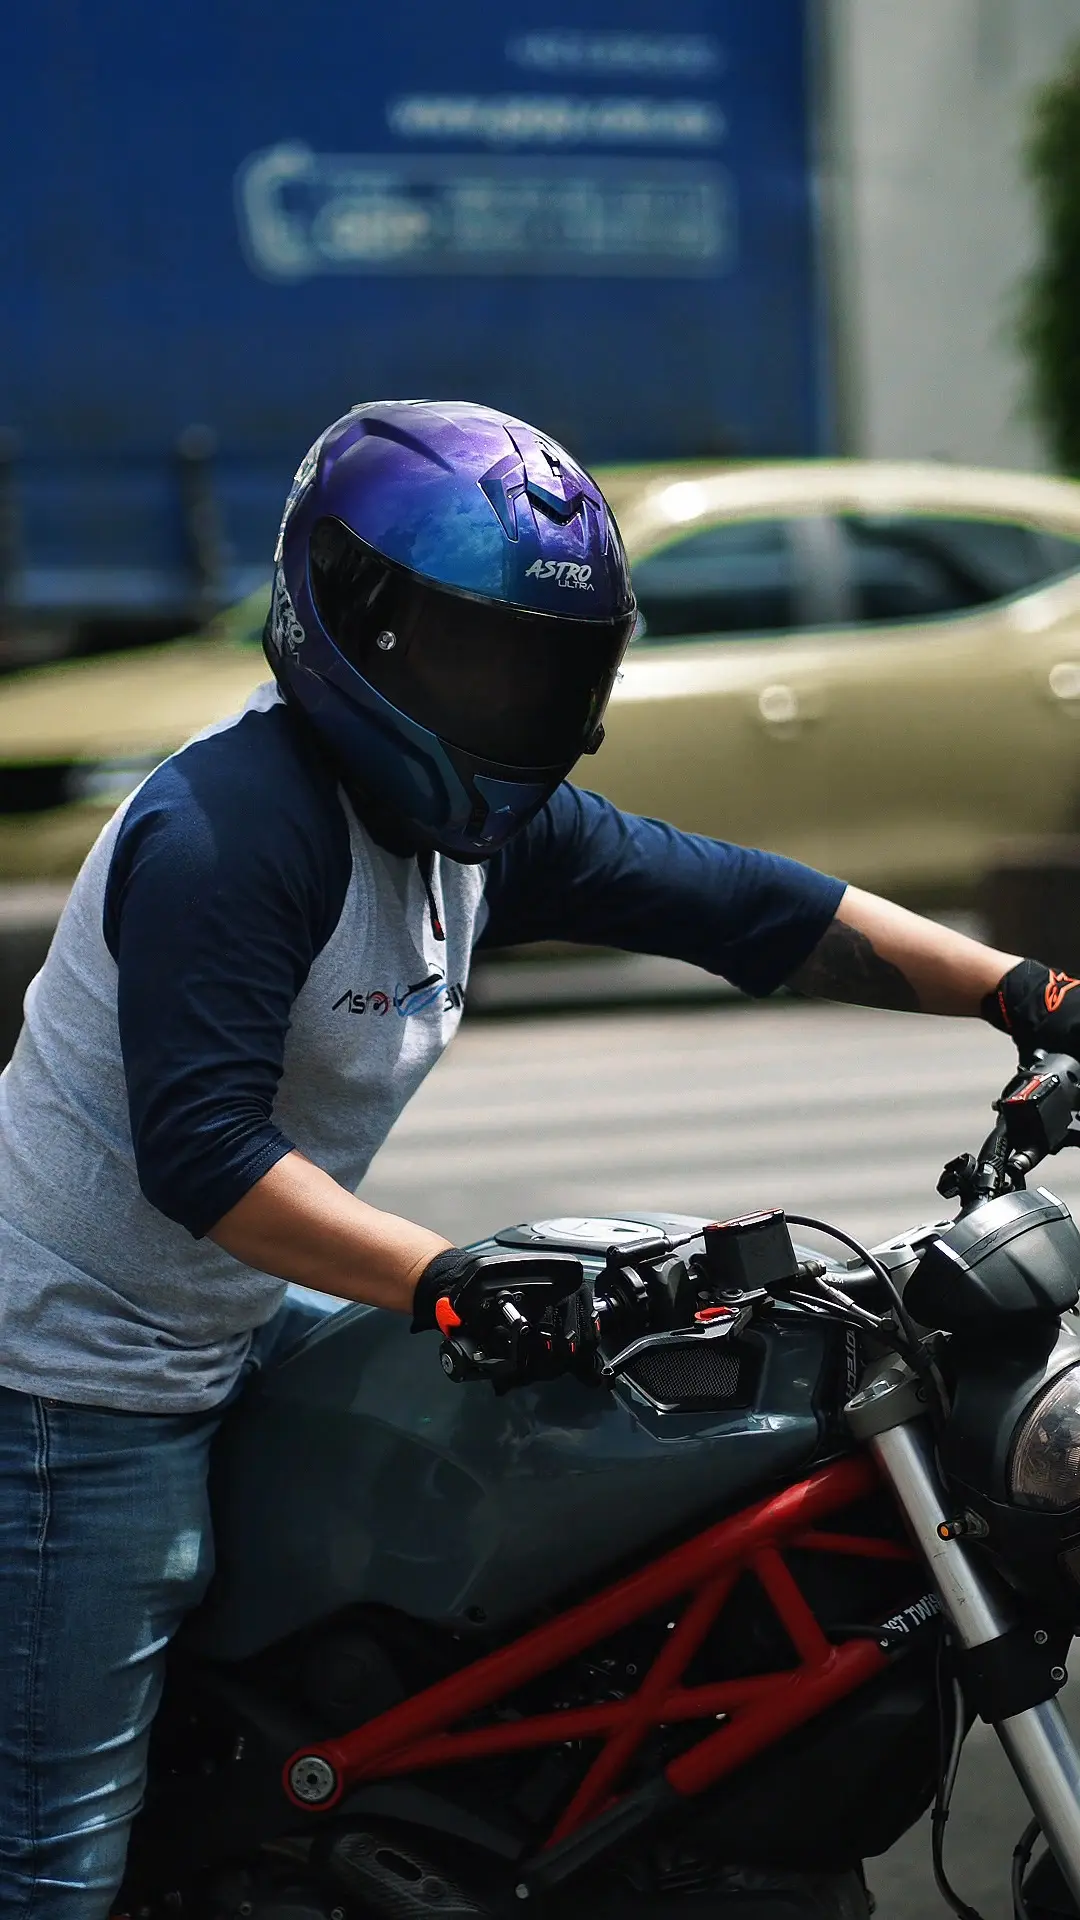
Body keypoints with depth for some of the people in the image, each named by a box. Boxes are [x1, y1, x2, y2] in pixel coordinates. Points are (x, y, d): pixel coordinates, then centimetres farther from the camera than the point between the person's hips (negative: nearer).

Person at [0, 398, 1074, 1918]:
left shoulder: (485, 819, 4)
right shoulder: (227, 827, -24)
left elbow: (727, 902, 4)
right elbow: (201, 1149, -31)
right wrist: (454, 1282, -38)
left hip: (222, 1340, 9)